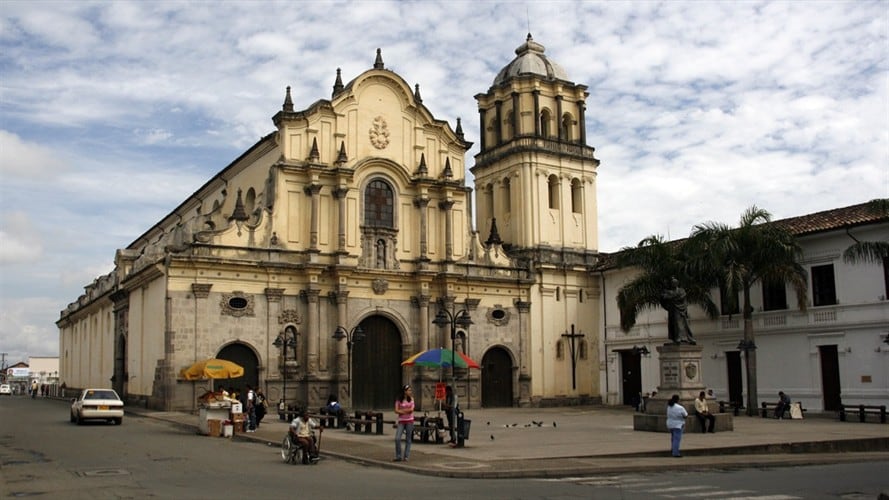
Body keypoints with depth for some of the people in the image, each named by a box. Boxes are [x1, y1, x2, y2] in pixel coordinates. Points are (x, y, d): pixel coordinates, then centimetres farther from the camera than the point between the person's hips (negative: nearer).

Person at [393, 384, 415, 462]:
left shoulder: (411, 399, 5)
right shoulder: (399, 400, -1)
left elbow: (411, 409, -5)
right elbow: (396, 411, -8)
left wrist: (402, 410, -9)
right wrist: (407, 411, -14)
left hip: (409, 421, 1)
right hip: (401, 421, -1)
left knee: (408, 439, 3)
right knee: (397, 438, -11)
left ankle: (406, 456, 11)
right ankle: (398, 456, -1)